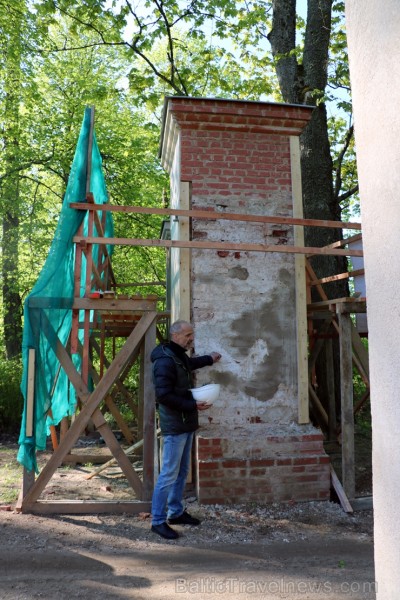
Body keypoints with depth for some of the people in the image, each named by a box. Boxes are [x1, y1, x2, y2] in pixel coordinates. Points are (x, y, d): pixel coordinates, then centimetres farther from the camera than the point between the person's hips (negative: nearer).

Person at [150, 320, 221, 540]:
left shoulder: (180, 357, 12)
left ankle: (176, 512, 31)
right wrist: (192, 405, -21)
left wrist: (209, 359, 35)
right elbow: (163, 395, -24)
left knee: (182, 471, 18)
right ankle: (158, 520, 8)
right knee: (169, 474, -4)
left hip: (186, 424, 10)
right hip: (174, 426, -10)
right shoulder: (165, 361, -19)